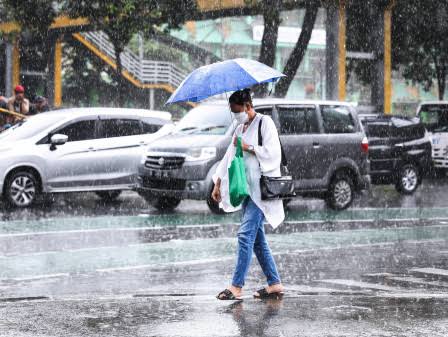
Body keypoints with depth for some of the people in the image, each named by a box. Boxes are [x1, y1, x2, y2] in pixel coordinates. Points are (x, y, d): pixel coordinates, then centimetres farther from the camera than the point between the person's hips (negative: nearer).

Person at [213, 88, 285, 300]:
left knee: (246, 234, -14)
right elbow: (229, 157, 22)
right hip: (248, 188, 9)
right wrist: (218, 184, 18)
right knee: (257, 238, 6)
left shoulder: (265, 123, -5)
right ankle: (274, 284, 11)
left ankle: (236, 287, -16)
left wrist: (248, 147, -11)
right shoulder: (240, 129, 19)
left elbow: (272, 152, -14)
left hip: (261, 187, -9)